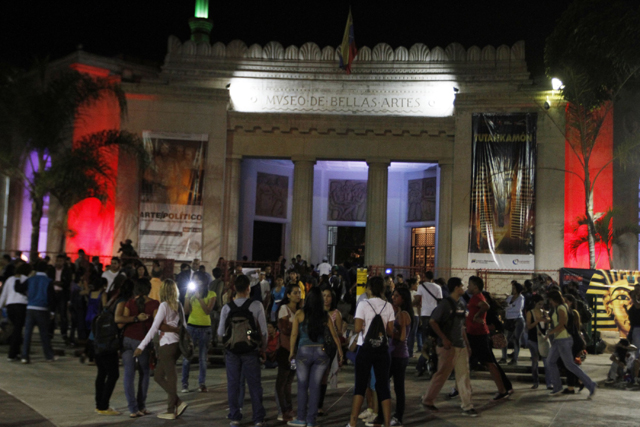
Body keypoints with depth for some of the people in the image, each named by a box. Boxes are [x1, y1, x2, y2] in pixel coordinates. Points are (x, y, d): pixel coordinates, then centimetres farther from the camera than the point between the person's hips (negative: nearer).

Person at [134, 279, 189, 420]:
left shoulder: (164, 305, -10)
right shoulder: (178, 305, 11)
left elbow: (154, 328, -13)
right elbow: (184, 326, 13)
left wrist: (141, 346, -11)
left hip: (167, 345, -7)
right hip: (177, 344, 7)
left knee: (171, 378, -1)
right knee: (158, 376, 14)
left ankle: (171, 411, 3)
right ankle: (178, 403, 9)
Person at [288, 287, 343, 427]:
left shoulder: (300, 314, -3)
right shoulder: (325, 316, 1)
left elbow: (294, 334, -3)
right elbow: (335, 335, 4)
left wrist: (292, 351, 7)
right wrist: (340, 352, 13)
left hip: (303, 352, -1)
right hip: (320, 352, 1)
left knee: (302, 386, 10)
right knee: (315, 386, 7)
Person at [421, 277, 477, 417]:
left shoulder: (461, 305, 13)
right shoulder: (445, 304, -12)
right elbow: (432, 322, -14)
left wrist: (467, 344, 16)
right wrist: (444, 338, -18)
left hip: (460, 346, 7)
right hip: (448, 346, -7)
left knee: (464, 375, 5)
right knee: (442, 374, 1)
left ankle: (467, 407, 8)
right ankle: (427, 400, 18)